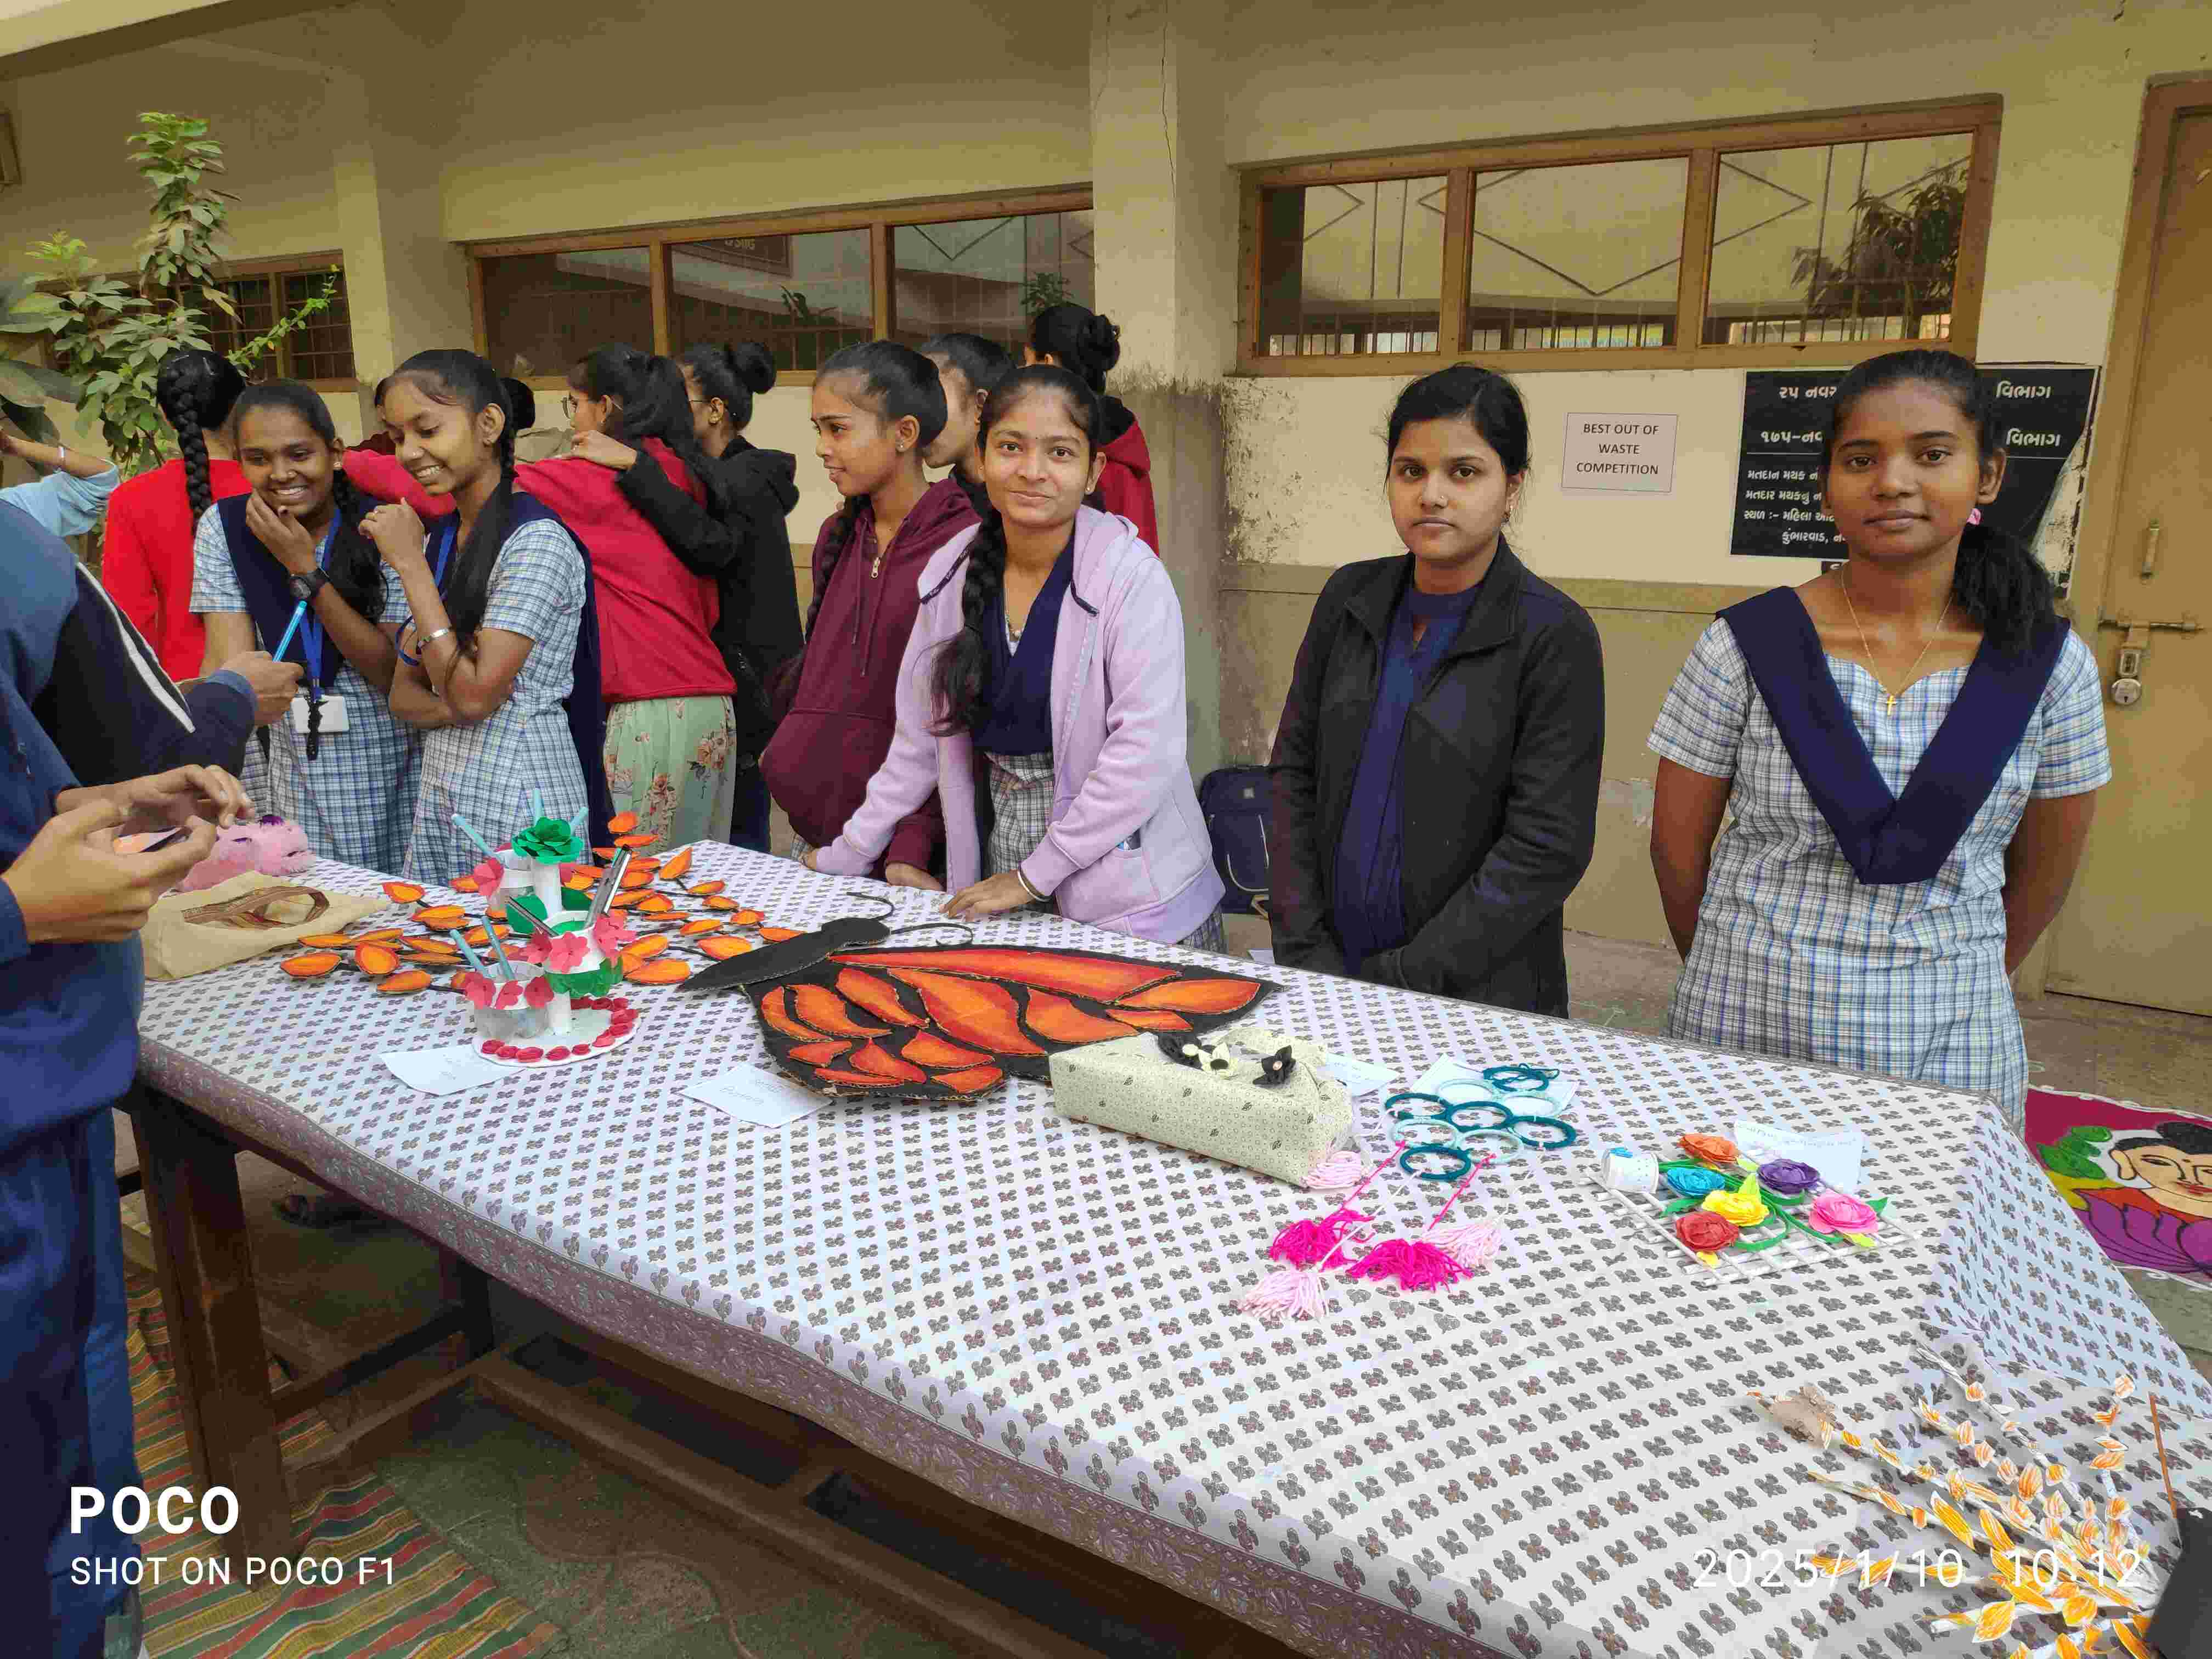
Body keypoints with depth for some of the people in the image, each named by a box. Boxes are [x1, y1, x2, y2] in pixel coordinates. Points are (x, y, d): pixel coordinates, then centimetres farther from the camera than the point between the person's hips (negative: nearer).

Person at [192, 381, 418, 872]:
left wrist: (305, 569, -20)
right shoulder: (224, 527, -2)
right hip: (299, 773, 3)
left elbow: (395, 674, -16)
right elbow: (229, 663, -9)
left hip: (398, 771, -2)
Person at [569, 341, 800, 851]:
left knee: (736, 843, -3)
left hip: (742, 692, -9)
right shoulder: (714, 477, 16)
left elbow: (710, 542, -32)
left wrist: (633, 464, -31)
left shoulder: (748, 480, -12)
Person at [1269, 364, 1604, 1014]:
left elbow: (1547, 847, -15)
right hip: (1329, 972, 4)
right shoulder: (1351, 598, 1)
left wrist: (1403, 980, -16)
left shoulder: (1554, 637, -12)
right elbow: (1294, 770, 2)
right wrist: (1304, 949, -6)